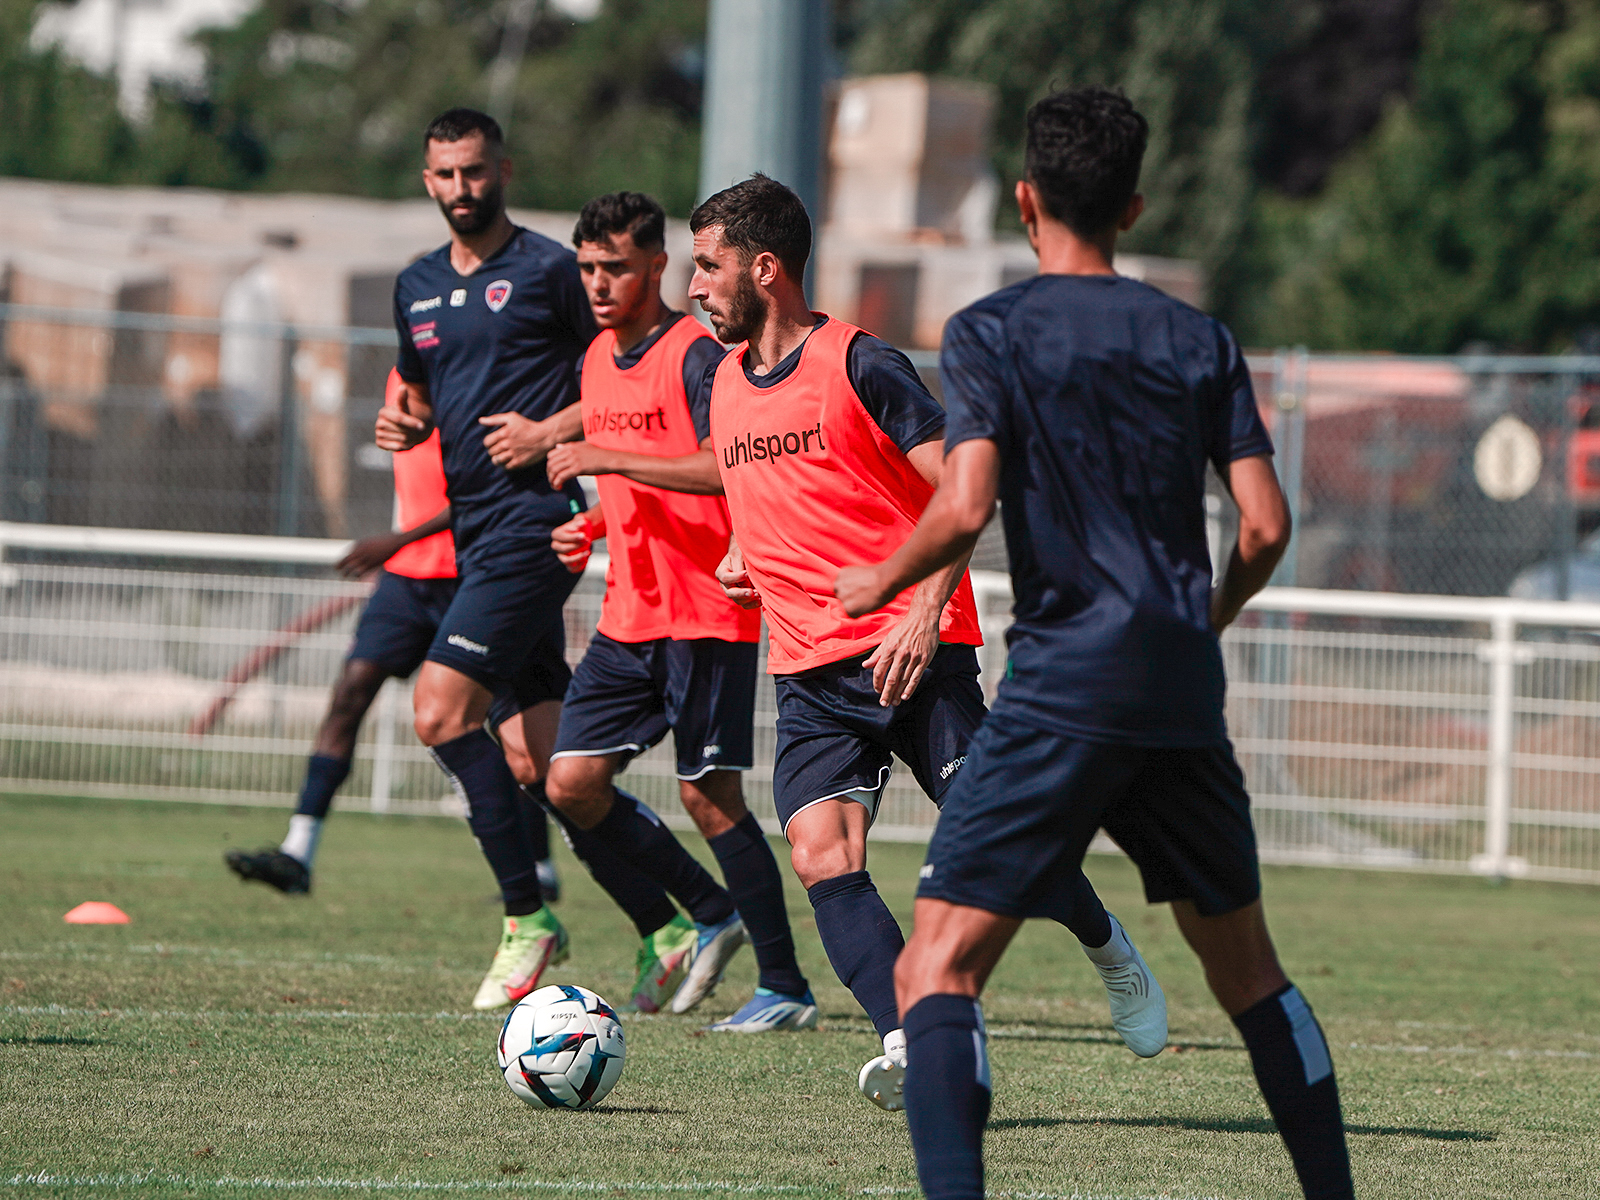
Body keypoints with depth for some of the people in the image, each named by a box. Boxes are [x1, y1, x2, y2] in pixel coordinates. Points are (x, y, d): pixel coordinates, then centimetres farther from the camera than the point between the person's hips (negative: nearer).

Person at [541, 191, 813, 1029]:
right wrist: (589, 527, 7)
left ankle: (786, 988, 2)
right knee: (572, 783, 1)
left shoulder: (696, 355, -12)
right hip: (627, 614, 8)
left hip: (706, 613, -8)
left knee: (708, 794, -7)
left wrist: (610, 458, -24)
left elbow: (726, 469, -24)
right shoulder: (597, 359, 15)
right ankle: (708, 919, 19)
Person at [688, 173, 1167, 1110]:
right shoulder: (723, 384, 13)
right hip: (809, 670, 6)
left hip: (914, 651, -6)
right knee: (821, 856, -15)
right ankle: (909, 1045, -20)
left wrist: (924, 614, -22)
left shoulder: (860, 363, -8)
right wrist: (746, 554, 14)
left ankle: (1109, 951, 20)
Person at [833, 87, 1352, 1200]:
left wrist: (878, 584, 5)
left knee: (938, 969, -7)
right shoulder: (1200, 338, 11)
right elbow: (1266, 526, 5)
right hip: (1186, 692, 5)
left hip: (1065, 686, -5)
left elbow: (964, 509, -14)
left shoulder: (991, 330, -1)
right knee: (1246, 969, 20)